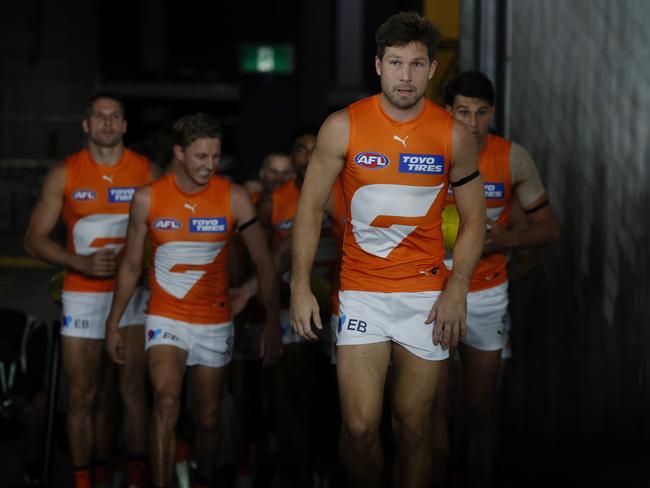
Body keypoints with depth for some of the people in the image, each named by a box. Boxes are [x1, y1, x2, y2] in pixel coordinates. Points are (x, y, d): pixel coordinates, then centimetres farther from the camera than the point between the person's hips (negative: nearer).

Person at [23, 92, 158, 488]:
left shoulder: (148, 172, 4)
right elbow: (35, 239, 3)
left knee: (134, 388, -9)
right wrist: (82, 263, -11)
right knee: (85, 395, 2)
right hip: (83, 295, 0)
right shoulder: (64, 174, 3)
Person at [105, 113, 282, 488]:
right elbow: (131, 265, 6)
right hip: (166, 319, -1)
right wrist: (113, 324, 7)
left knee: (208, 417, 10)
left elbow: (265, 264, -3)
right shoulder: (148, 199, -5)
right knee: (167, 403, -23)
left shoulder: (234, 199, -7)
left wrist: (273, 324, -8)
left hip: (215, 323, 1)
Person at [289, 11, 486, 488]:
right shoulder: (343, 127, -4)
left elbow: (474, 219, 6)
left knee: (413, 428, 5)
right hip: (361, 291, -1)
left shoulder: (455, 136, -1)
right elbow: (310, 208, 2)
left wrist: (457, 288, -6)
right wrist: (300, 287, -3)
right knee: (360, 427, -9)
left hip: (427, 295, 1)